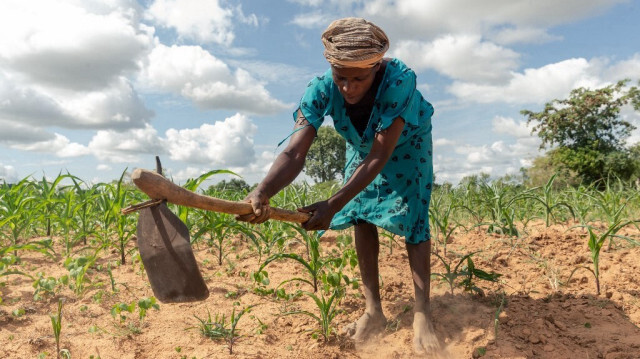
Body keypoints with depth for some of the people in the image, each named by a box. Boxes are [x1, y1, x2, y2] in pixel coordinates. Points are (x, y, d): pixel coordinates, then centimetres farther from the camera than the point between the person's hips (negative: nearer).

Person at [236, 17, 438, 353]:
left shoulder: (399, 80, -44)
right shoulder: (321, 89, -35)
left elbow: (379, 158, -43)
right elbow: (294, 152, -44)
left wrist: (333, 204, -50)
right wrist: (262, 192, -63)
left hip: (407, 144, -3)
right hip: (362, 145, 3)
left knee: (413, 216, -14)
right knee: (360, 214, -5)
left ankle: (422, 314, -7)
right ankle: (373, 310, 6)